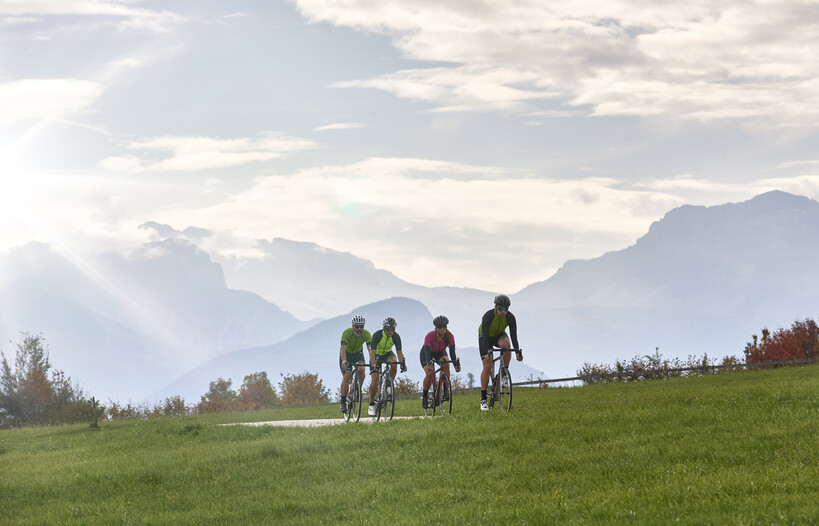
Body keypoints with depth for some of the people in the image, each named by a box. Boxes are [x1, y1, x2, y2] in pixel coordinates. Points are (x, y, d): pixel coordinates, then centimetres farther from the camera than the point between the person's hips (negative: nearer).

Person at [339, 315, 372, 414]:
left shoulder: (366, 334, -25)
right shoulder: (347, 333, -31)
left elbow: (370, 349, -34)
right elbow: (343, 348, -41)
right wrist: (344, 361, -58)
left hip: (358, 354, 2)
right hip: (346, 354, -2)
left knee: (361, 370, -27)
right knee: (346, 376, -17)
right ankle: (343, 402, -9)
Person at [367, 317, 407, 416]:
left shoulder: (396, 337, -21)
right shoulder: (377, 335, -29)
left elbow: (399, 351, -28)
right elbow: (372, 351, -37)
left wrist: (403, 363, -45)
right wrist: (373, 364, -53)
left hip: (387, 353, 2)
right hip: (376, 355, -2)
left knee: (394, 363, -33)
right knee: (374, 381, -14)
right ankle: (371, 405, -1)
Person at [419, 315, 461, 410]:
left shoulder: (449, 336, -26)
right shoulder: (430, 336, -34)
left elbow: (452, 352, -32)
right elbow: (427, 352, -42)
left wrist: (456, 364, -48)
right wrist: (429, 364, -59)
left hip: (440, 353, 2)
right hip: (427, 354, -2)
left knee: (446, 364, -31)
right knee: (430, 373, -25)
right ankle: (425, 397, -6)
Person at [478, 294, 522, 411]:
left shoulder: (510, 317, -25)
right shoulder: (488, 316, -33)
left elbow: (514, 335, -28)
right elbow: (485, 335, -39)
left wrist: (518, 352, -40)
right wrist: (486, 353, -50)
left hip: (499, 335, 2)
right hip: (485, 336, -2)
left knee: (506, 345, -35)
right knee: (487, 366, -14)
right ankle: (483, 399, -10)